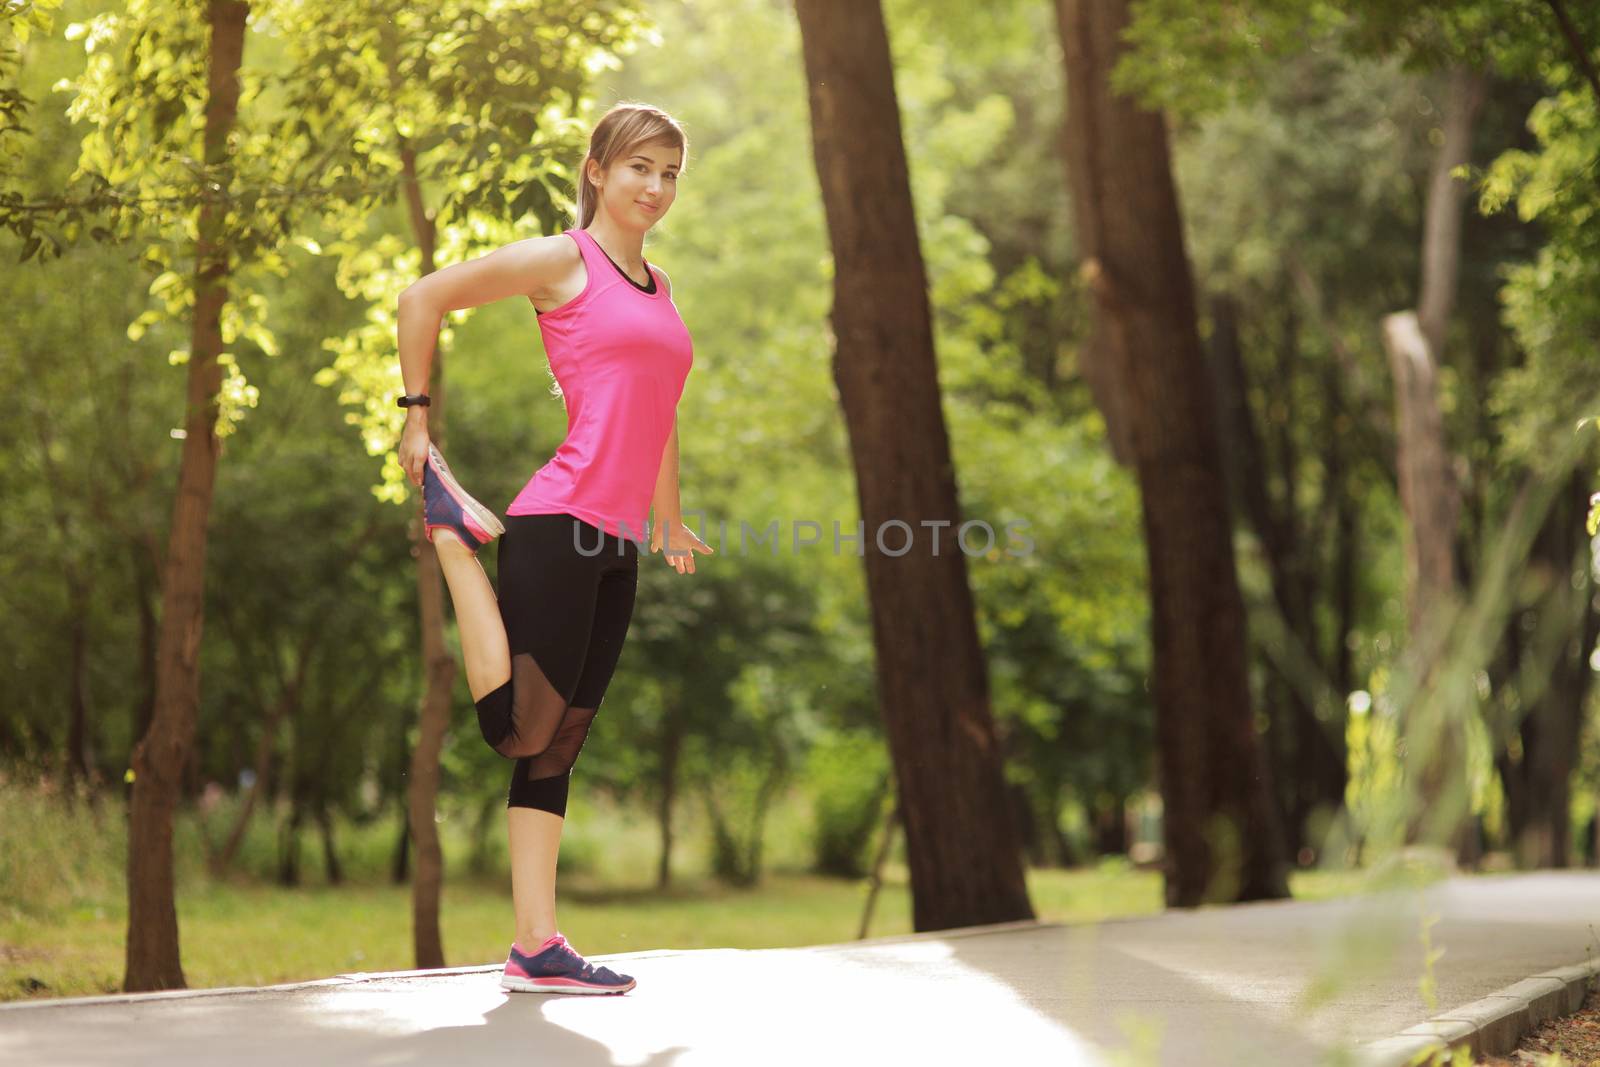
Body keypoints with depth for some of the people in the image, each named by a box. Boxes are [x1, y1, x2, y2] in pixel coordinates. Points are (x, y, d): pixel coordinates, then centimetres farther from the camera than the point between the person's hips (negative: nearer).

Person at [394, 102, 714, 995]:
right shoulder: (561, 261, -2)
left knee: (559, 741, 7)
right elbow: (425, 297, -2)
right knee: (518, 727, -8)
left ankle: (538, 946, 8)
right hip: (559, 526, -7)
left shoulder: (659, 287, 20)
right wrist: (417, 415, -3)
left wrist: (669, 519, 31)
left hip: (617, 548, 7)